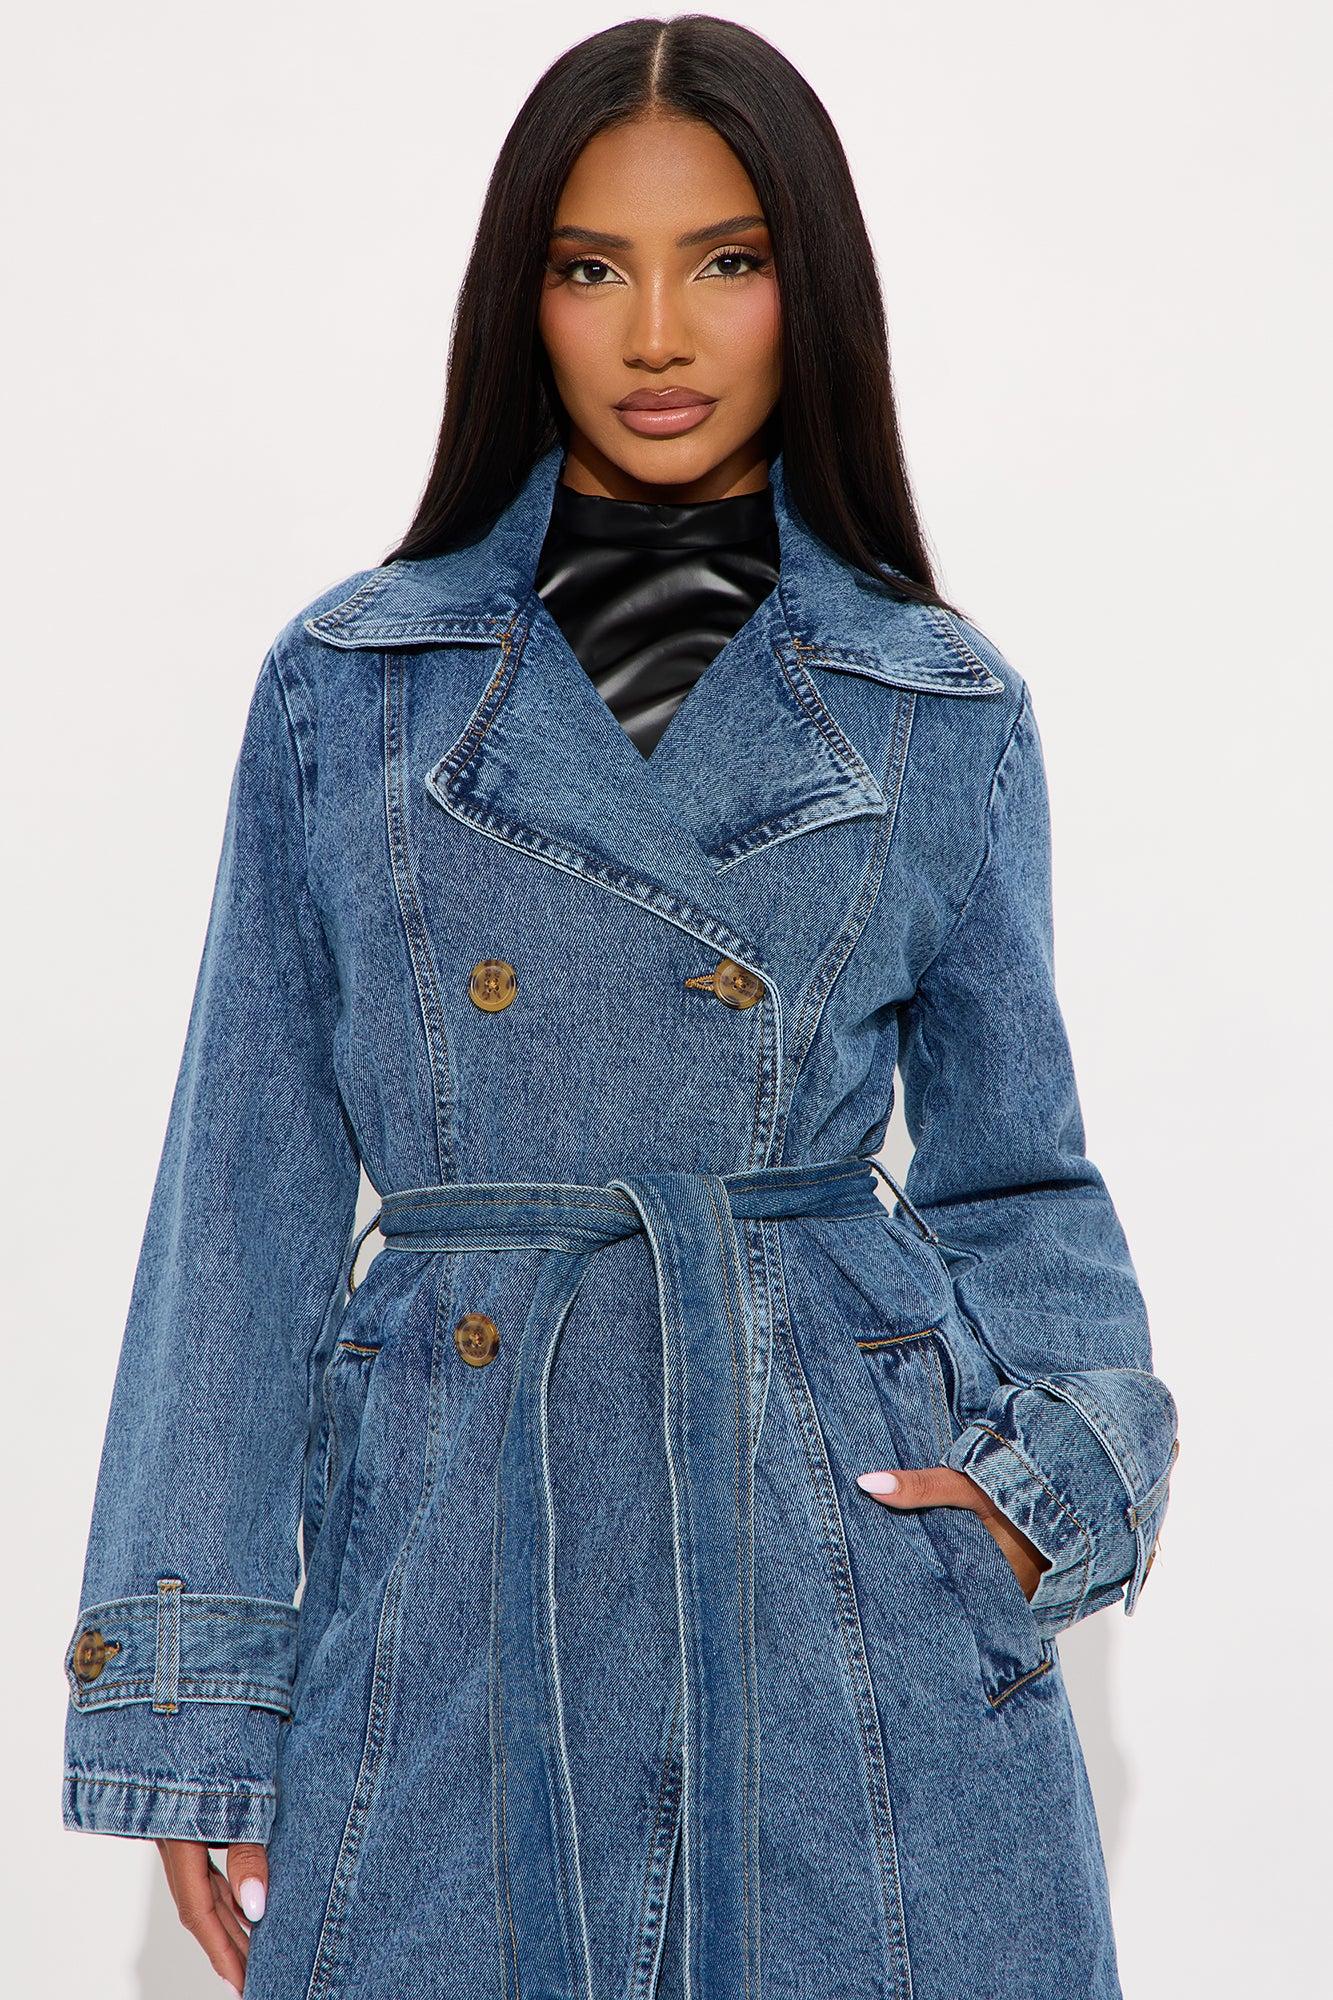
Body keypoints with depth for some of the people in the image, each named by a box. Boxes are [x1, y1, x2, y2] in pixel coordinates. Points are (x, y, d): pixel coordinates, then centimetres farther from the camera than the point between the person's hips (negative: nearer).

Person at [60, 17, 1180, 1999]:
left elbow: (1013, 1169, 13)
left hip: (856, 1551, 0)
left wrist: (1069, 1460, -8)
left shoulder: (942, 709, 5)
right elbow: (253, 1187, 4)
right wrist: (191, 1698, 0)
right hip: (453, 1570, 0)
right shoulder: (350, 682, 5)